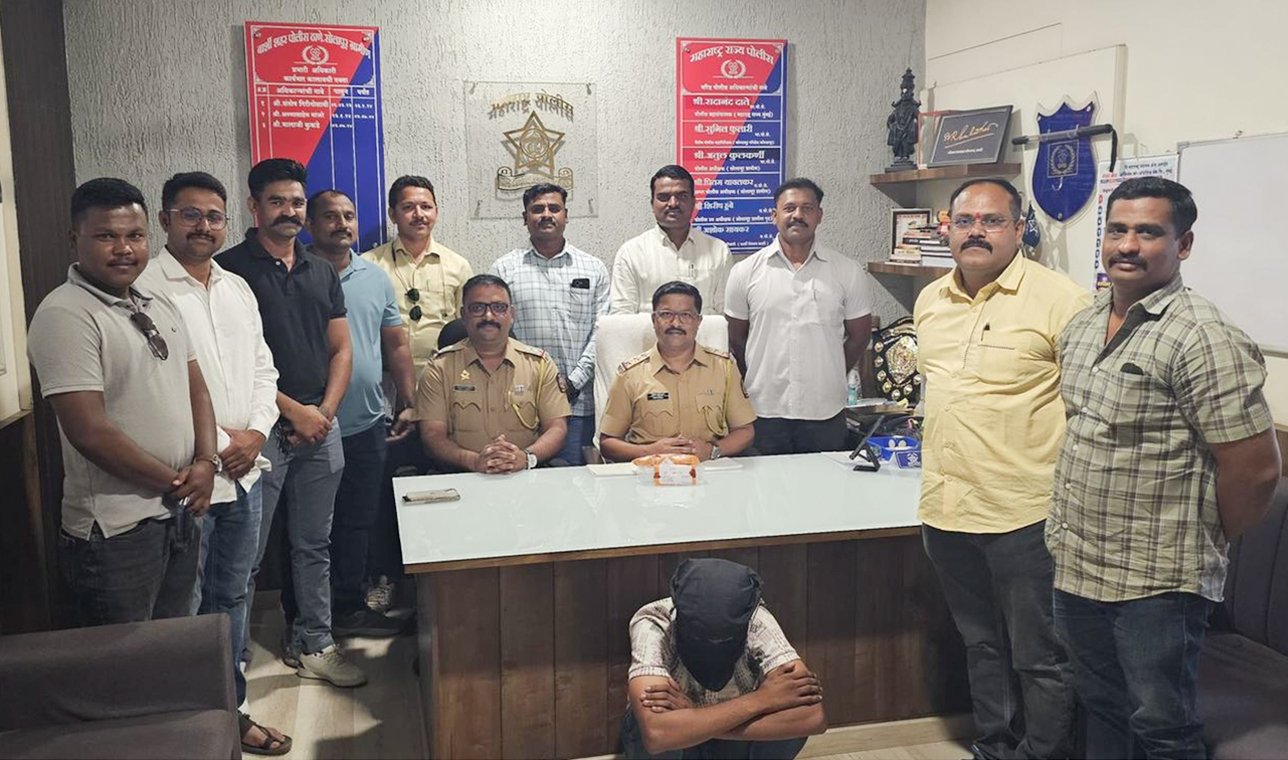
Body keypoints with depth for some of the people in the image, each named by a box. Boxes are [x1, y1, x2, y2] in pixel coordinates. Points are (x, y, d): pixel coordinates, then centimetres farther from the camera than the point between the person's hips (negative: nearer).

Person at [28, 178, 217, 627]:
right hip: (116, 532, -7)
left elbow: (195, 388, 14)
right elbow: (89, 431, -21)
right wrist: (174, 482, -11)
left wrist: (206, 462, -4)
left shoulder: (160, 307, 11)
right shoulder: (64, 315, -15)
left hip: (181, 514, 8)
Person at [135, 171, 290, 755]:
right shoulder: (145, 288, -11)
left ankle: (230, 710, 32)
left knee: (231, 598, 18)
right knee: (183, 609, 5)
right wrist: (218, 445, -14)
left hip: (244, 473, 7)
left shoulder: (238, 289, 12)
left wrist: (256, 432, -2)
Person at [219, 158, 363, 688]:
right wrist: (294, 411, -12)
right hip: (260, 426, -5)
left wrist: (325, 412, -3)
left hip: (320, 425, 6)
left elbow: (341, 349, 12)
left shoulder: (322, 272, 12)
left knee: (314, 544, 13)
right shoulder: (230, 269, -6)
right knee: (247, 552, 1)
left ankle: (311, 644, 26)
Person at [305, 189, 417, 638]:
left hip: (367, 425, 4)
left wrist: (408, 403, 8)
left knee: (357, 524, 14)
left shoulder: (376, 278, 9)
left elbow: (396, 345, 13)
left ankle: (349, 608, 28)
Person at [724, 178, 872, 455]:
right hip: (763, 412, 0)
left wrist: (829, 377, 12)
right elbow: (736, 339, 9)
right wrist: (756, 383, 11)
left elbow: (859, 336, 11)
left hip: (826, 413, 0)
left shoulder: (847, 272, 2)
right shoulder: (745, 272, 2)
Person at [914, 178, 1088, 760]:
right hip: (944, 511, 7)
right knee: (981, 645, 21)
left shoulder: (1057, 298, -12)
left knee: (1039, 658, 8)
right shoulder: (930, 299, 9)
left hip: (1023, 515, -6)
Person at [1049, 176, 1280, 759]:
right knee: (1101, 711, 22)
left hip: (1157, 582, -7)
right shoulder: (1080, 326, 6)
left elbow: (1255, 468, -18)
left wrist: (1206, 544, -4)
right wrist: (1069, 525, 13)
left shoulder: (1202, 338, -18)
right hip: (1075, 568, 7)